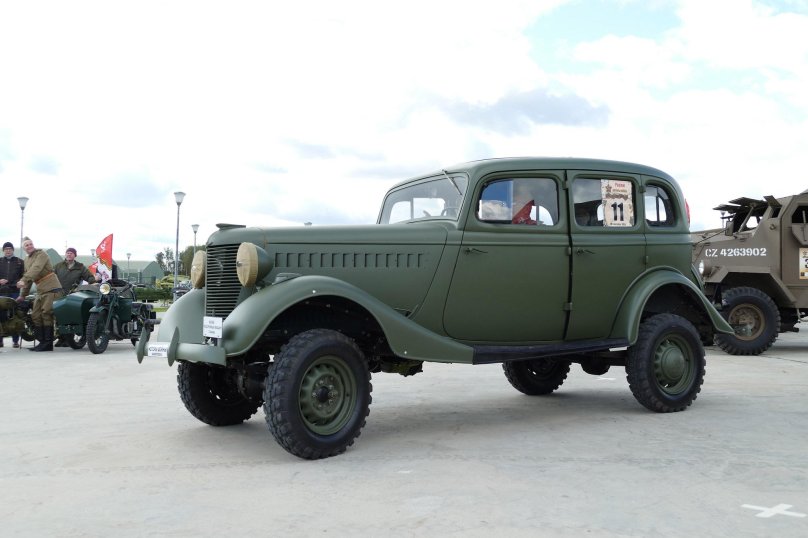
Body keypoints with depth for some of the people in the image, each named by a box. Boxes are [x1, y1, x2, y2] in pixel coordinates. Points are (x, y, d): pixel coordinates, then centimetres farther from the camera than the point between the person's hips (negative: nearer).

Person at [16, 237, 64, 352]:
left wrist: (23, 280, -33)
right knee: (35, 315, 5)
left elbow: (36, 269, -22)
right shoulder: (27, 260, 21)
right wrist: (22, 295, 26)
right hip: (40, 291, 9)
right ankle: (42, 342, 9)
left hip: (51, 289, -9)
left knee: (46, 314, -13)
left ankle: (48, 343, -12)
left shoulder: (41, 254, -5)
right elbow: (28, 277, 27)